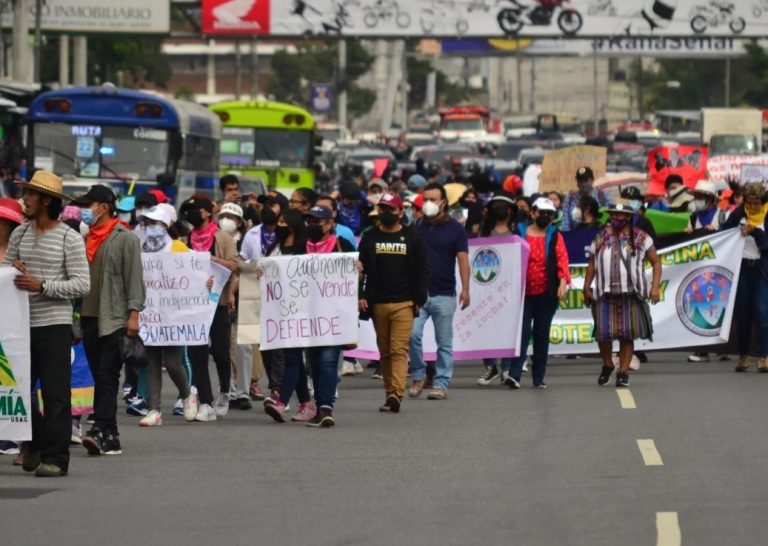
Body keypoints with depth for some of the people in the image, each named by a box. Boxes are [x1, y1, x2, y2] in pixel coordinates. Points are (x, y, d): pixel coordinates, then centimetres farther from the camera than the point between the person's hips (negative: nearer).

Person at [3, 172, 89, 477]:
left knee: (56, 394, -5)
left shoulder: (70, 239, -4)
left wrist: (41, 286, -18)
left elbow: (82, 285, -9)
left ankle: (55, 457, -2)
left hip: (54, 324, -5)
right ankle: (36, 443, 28)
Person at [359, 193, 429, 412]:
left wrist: (419, 299, 0)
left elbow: (422, 270, 7)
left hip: (403, 304, -3)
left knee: (399, 350, -13)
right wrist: (360, 295, -2)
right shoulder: (370, 238, 11)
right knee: (384, 351, 7)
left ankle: (397, 393, -22)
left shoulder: (411, 238, 6)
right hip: (377, 304, 3)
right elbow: (361, 269, 10)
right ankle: (389, 394, 13)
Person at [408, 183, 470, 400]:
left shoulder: (455, 229, 2)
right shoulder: (417, 227, 9)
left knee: (444, 342, 2)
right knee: (412, 334, -11)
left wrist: (465, 289, -14)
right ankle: (418, 376, 7)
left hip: (444, 294, -2)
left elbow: (463, 259, -3)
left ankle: (441, 384, 7)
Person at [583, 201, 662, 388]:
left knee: (627, 335, -1)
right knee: (603, 333, -5)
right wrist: (586, 288, 5)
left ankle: (623, 373, 8)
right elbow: (592, 265, 14)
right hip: (605, 294, 1)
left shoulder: (641, 238, 5)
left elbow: (656, 262, 6)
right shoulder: (601, 239, 12)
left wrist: (655, 287, -6)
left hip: (631, 294, -1)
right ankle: (607, 365, 20)